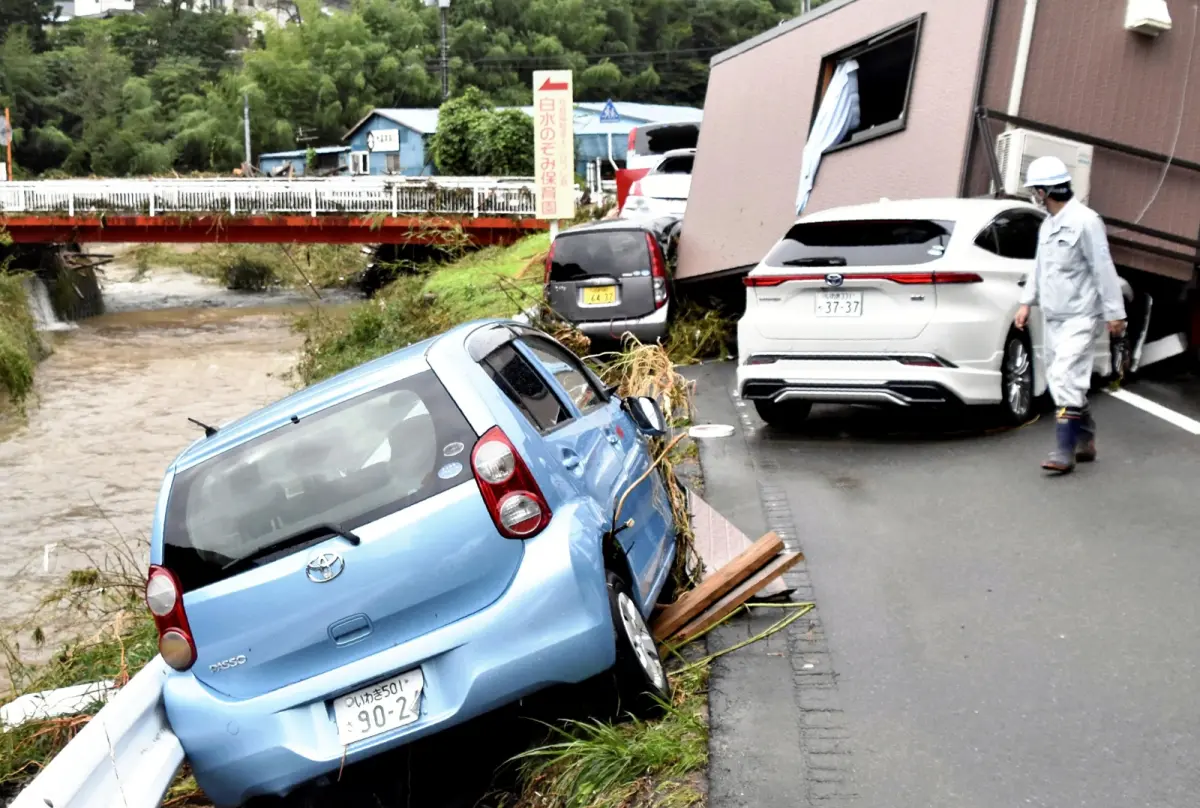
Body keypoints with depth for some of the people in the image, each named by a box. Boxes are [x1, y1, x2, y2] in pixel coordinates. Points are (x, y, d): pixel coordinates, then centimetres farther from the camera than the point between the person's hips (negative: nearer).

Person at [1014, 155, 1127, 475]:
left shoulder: (1084, 221, -14)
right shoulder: (1047, 225, 13)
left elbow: (1104, 269, -14)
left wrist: (1115, 313, -14)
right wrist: (1027, 302, 17)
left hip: (1081, 317, -9)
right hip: (1055, 317, 9)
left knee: (1066, 377, -15)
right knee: (1060, 381, 11)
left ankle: (1065, 451, -13)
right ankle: (1086, 442, 22)